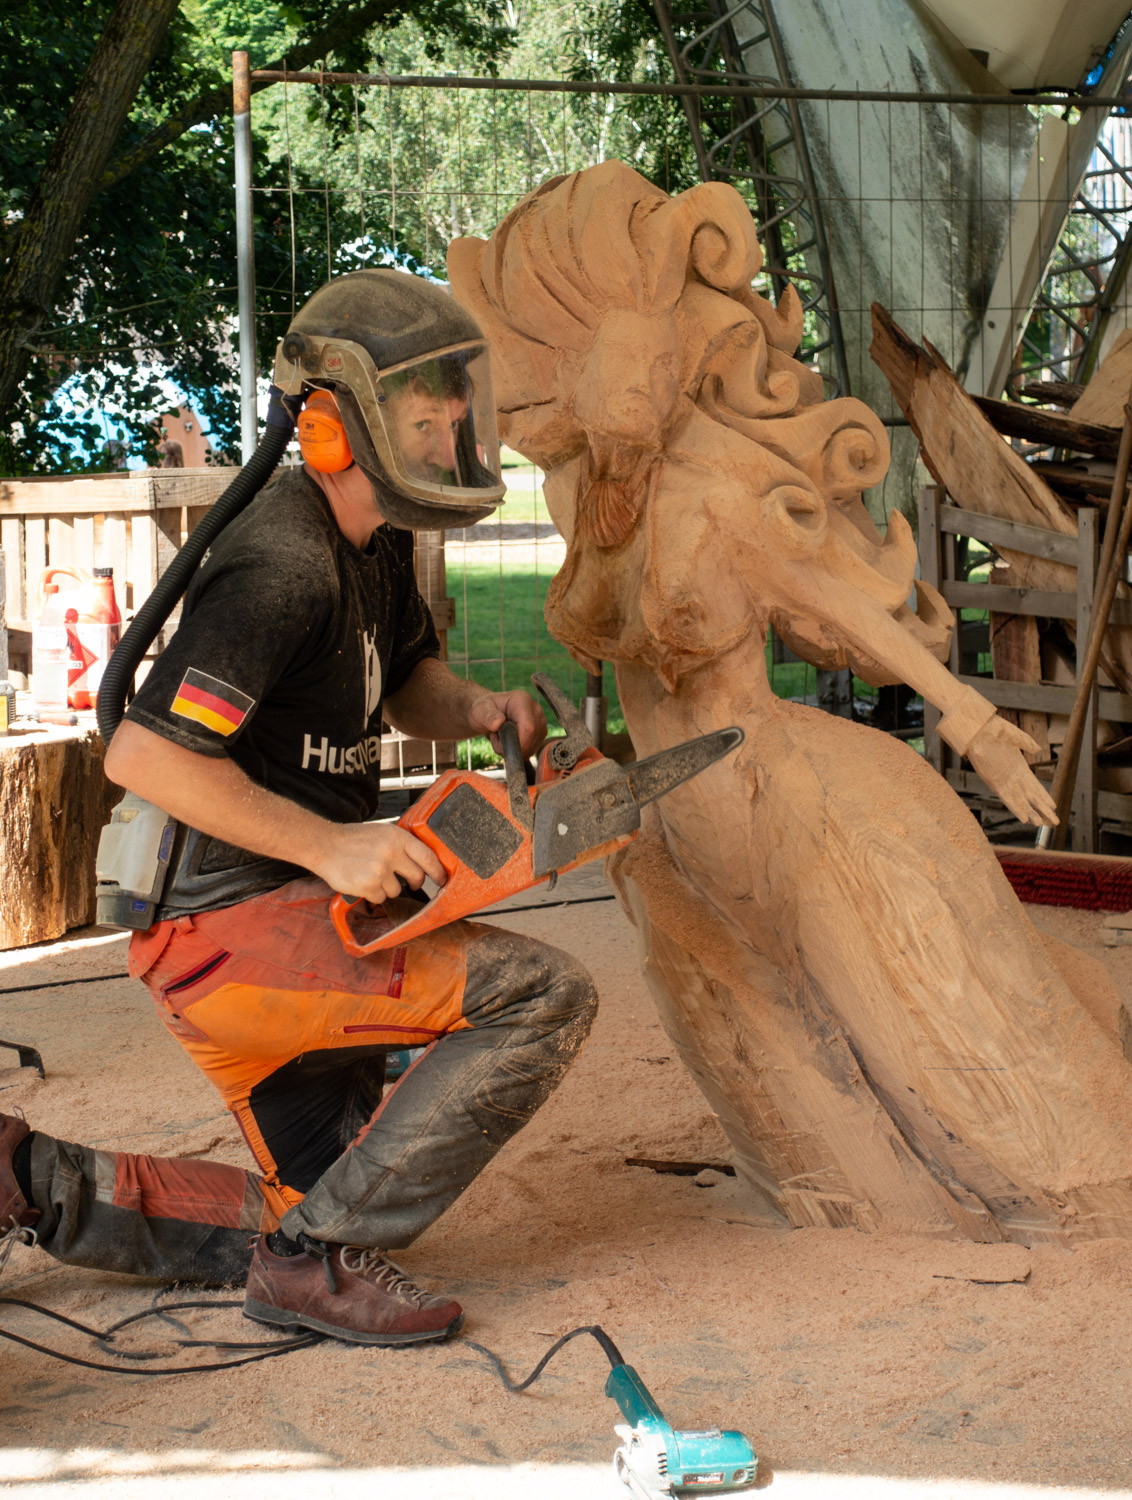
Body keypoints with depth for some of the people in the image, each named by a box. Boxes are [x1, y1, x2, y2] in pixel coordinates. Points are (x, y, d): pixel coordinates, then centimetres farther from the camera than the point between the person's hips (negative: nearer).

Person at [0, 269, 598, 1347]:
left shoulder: (376, 541, 9)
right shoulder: (283, 569, -22)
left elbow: (406, 685, 24)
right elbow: (143, 755, -27)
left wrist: (477, 710, 0)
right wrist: (332, 845, -23)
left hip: (299, 933, 10)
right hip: (241, 933, -10)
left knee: (325, 1210, 18)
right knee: (545, 996, -19)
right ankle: (321, 1258, -10)